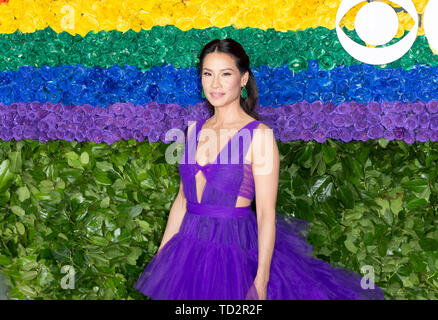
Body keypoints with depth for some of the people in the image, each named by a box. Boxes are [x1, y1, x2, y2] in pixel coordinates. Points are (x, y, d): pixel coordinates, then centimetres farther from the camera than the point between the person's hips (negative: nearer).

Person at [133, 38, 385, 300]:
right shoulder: (194, 130, 7)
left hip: (236, 253, -5)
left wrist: (261, 282, -16)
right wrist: (160, 258, 11)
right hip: (189, 249, 5)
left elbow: (266, 214, -12)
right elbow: (182, 199, 12)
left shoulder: (260, 135, -10)